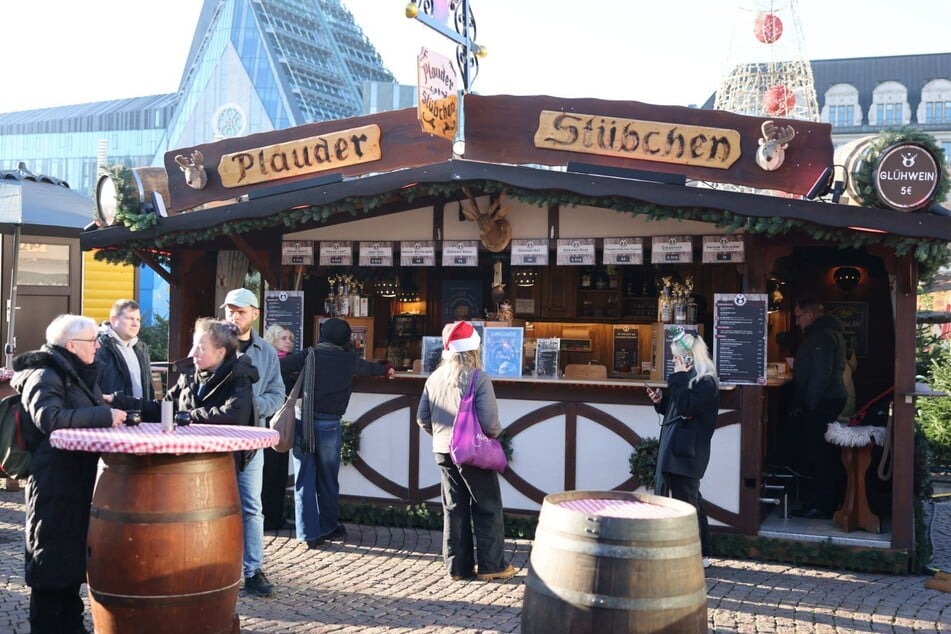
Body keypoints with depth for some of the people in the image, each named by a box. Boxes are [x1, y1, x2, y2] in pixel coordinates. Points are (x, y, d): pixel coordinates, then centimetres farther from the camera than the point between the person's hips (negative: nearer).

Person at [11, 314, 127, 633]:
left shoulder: (79, 374, 14)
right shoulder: (44, 376, -14)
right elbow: (49, 418, -30)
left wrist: (117, 413, 0)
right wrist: (104, 415, -28)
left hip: (79, 481, 9)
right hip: (55, 485, -9)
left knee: (73, 556, 17)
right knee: (51, 559, -1)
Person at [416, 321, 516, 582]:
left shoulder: (435, 378, 2)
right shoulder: (479, 379, -15)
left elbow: (423, 418, 5)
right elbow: (489, 422, -18)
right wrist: (494, 434, 3)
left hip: (443, 452, 5)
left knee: (454, 510, 12)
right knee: (487, 510, 7)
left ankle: (458, 566, 16)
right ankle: (491, 565, 10)